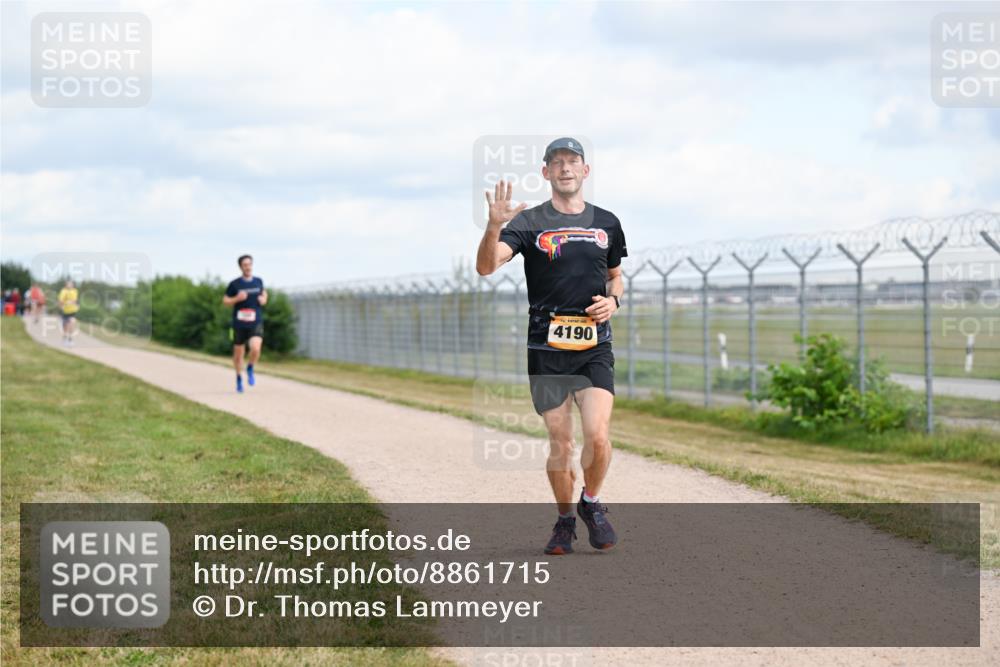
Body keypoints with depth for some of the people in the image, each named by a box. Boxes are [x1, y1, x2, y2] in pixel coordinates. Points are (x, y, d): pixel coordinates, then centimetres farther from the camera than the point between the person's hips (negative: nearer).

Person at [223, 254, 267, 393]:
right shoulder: (235, 284, -4)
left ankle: (250, 369, 9)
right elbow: (225, 300, 3)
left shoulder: (258, 281, 5)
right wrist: (237, 299, -15)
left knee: (255, 349, -21)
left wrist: (264, 299, 2)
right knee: (238, 352, 8)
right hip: (239, 323, 0)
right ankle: (239, 378, 31)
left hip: (256, 323, 0)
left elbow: (264, 293, 24)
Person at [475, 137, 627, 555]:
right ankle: (565, 520, 23)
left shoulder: (606, 223, 11)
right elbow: (486, 267, -15)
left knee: (597, 436, -14)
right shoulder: (529, 223, 0)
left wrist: (613, 300, 2)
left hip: (595, 348, 1)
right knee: (560, 442, 2)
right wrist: (494, 227, -34)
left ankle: (591, 503, 13)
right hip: (546, 348, -1)